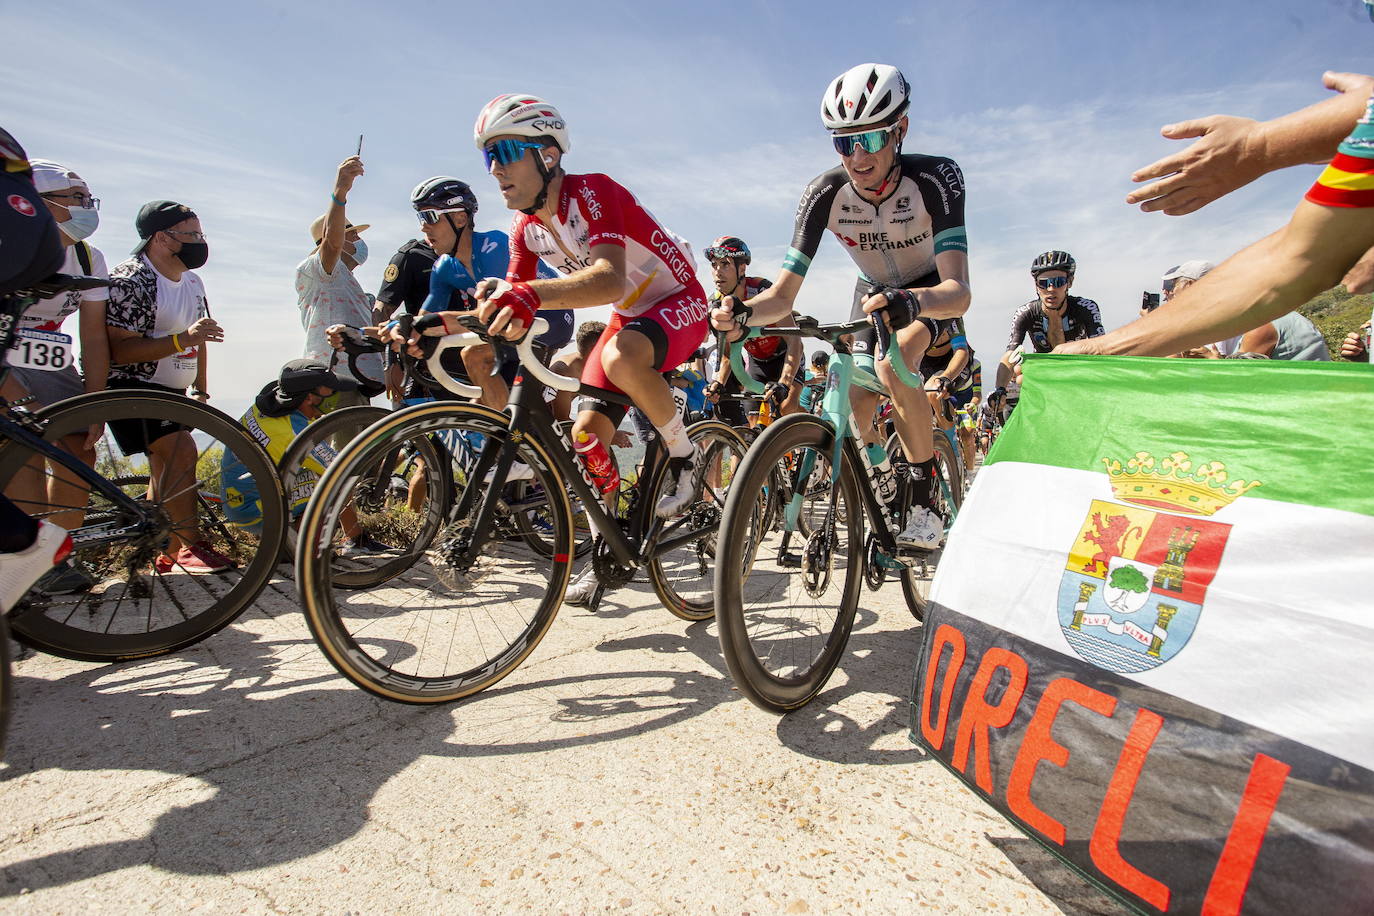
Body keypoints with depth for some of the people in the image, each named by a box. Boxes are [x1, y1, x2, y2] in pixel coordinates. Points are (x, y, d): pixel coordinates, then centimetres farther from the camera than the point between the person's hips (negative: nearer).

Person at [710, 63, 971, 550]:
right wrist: (743, 311, -49)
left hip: (932, 291, -3)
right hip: (874, 291, 4)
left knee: (893, 365, -31)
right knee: (858, 397, -6)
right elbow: (782, 296, -27)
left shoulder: (935, 177, -33)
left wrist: (911, 301, -65)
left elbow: (959, 291, -43)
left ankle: (927, 502, -18)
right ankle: (873, 450, 31)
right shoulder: (825, 193, -25)